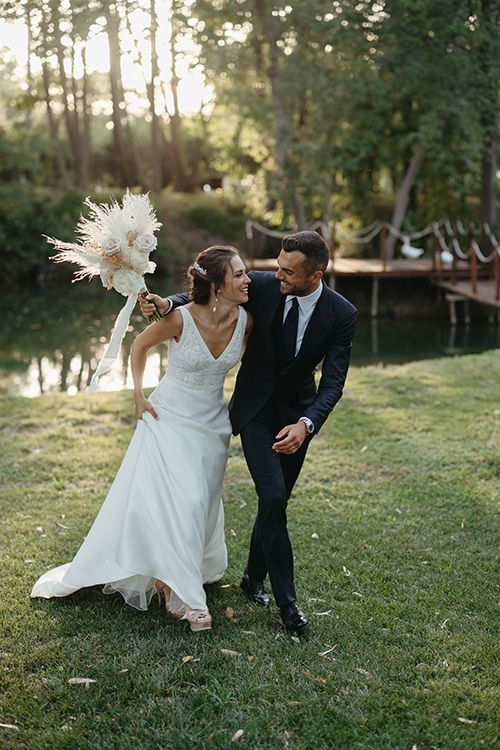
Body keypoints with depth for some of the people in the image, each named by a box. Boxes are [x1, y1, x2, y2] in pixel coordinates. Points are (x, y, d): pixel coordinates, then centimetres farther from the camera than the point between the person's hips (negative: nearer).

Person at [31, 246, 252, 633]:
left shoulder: (245, 320, -12)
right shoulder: (180, 319, -23)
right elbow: (140, 344, -4)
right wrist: (139, 395, -5)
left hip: (212, 424, 4)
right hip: (170, 418, -4)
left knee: (199, 506, 12)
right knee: (175, 503, -11)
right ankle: (184, 597, 2)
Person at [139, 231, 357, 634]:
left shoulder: (342, 314, -17)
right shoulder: (261, 285, -17)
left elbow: (333, 382, -17)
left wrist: (306, 424, -34)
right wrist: (167, 303, -20)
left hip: (298, 414, 1)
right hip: (255, 408, -1)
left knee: (276, 500, 11)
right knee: (272, 497, -15)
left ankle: (254, 577, 35)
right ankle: (285, 598, -4)